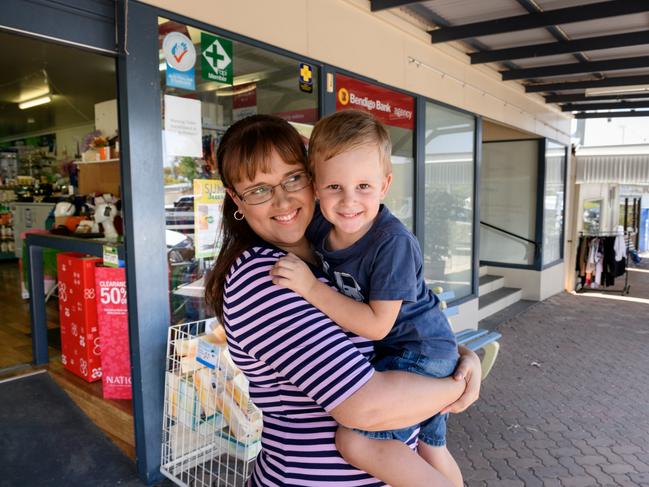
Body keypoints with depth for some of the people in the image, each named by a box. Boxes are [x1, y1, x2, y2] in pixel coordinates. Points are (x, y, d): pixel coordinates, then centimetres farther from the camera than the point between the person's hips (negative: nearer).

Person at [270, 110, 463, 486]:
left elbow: (377, 325, -28)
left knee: (355, 442, -19)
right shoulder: (320, 225, -10)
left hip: (422, 351, -7)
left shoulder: (393, 243, -30)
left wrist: (312, 289, -31)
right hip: (388, 351, 8)